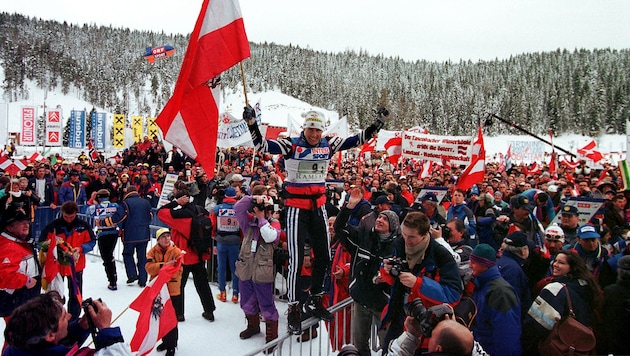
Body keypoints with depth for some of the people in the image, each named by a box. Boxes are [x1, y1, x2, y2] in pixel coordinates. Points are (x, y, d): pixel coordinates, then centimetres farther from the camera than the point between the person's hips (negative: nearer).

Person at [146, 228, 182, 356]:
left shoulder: (176, 251, -8)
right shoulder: (153, 251, 0)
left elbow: (178, 271, -13)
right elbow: (149, 267, -14)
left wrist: (158, 268, -23)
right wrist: (164, 265, -28)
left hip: (172, 291, -4)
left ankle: (171, 345, 16)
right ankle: (165, 340, 37)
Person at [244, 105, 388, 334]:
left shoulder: (328, 145, 2)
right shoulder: (291, 145, -10)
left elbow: (358, 140, 8)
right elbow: (261, 145, -19)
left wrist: (378, 124, 2)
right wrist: (252, 124, -33)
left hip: (318, 207, 5)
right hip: (296, 208, -5)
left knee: (324, 256, 12)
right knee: (296, 260, -6)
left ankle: (316, 301, 31)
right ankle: (293, 309, 9)